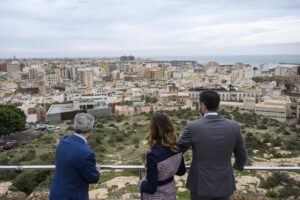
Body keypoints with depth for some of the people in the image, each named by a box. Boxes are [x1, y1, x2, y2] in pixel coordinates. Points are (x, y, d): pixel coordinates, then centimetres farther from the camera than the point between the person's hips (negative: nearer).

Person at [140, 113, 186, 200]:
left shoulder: (153, 155, -31)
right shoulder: (176, 149, -12)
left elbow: (151, 188, -25)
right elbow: (181, 172, 5)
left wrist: (141, 185, -6)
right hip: (170, 193, 5)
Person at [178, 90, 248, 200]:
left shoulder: (193, 127, -20)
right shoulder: (234, 126, -11)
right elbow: (242, 155, 3)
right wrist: (238, 165, 27)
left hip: (201, 185, -2)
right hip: (224, 184, 3)